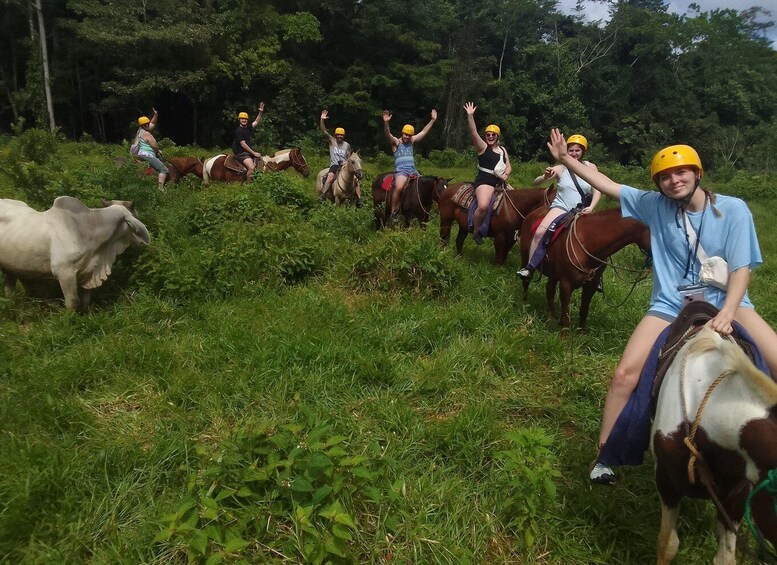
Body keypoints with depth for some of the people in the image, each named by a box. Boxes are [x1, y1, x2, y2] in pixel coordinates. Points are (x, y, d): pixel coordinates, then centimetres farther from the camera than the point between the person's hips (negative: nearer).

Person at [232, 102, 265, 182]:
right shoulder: (238, 131, -13)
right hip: (241, 153, -9)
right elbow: (243, 145, -18)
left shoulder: (248, 128, 10)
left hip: (248, 152, 9)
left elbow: (257, 121, 18)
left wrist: (261, 112, 3)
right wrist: (254, 153, -17)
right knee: (251, 168, -29)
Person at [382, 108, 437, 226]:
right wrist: (386, 122, -35)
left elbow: (424, 131, 18)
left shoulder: (412, 141, 16)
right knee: (399, 188, -33)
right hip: (400, 171, -6)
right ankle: (394, 213, -24)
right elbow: (388, 134, -17)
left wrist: (433, 120, 13)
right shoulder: (396, 142, 2)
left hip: (413, 171, 6)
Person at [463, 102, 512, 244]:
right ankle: (476, 231, -10)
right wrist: (470, 116, -30)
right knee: (483, 205, -32)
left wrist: (505, 175, -6)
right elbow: (473, 134, -18)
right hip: (484, 181, -8)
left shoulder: (503, 150, 18)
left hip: (499, 181, 8)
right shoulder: (483, 147, -2)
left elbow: (509, 166, 17)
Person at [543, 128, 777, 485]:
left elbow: (741, 269, -9)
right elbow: (608, 185, 2)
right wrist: (565, 160, -5)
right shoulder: (655, 205, 0)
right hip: (671, 306, 0)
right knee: (625, 374, -12)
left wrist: (726, 314, -24)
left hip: (724, 301, 0)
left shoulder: (734, 209, -6)